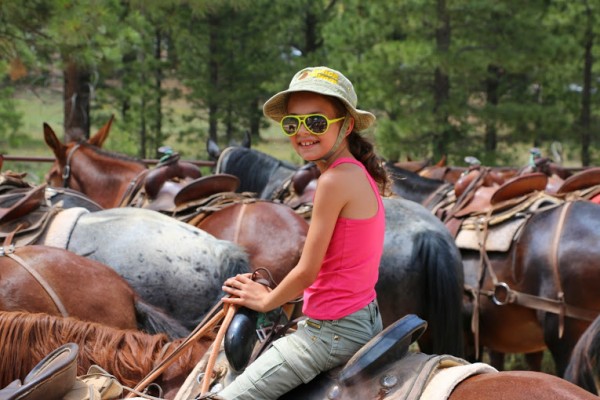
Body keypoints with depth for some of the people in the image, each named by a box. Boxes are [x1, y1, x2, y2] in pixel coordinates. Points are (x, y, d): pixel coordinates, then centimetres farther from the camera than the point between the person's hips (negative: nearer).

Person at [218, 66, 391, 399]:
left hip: (334, 331, -10)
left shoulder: (335, 180, -21)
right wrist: (273, 292, 13)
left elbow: (307, 272, -17)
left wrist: (265, 300, 0)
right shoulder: (360, 173, 8)